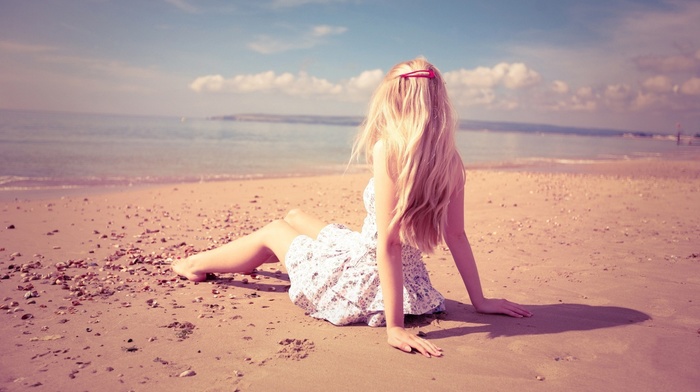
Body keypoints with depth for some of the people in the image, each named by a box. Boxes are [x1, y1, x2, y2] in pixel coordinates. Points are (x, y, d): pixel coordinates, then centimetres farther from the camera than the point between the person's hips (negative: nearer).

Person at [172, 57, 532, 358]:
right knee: (295, 217, 26)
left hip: (361, 282, -6)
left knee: (274, 231, 20)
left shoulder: (390, 149, -25)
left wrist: (394, 325, -22)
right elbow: (456, 236, -2)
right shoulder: (450, 160, -5)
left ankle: (196, 264, 44)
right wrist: (479, 300, 8)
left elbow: (389, 243, -26)